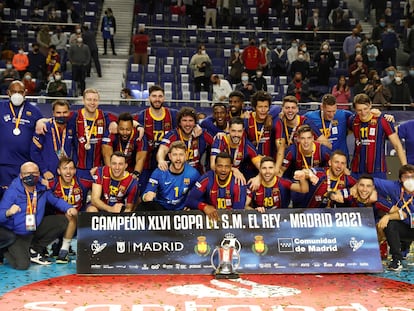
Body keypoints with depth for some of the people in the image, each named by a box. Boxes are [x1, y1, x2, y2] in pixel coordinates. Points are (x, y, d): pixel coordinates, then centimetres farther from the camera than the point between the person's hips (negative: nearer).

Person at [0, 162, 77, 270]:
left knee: (62, 221, -5)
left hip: (36, 228, 6)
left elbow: (55, 200, 9)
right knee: (22, 265, -22)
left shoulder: (42, 188, -5)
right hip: (17, 235, -5)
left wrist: (69, 208, -10)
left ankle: (34, 250, 3)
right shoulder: (12, 191, -18)